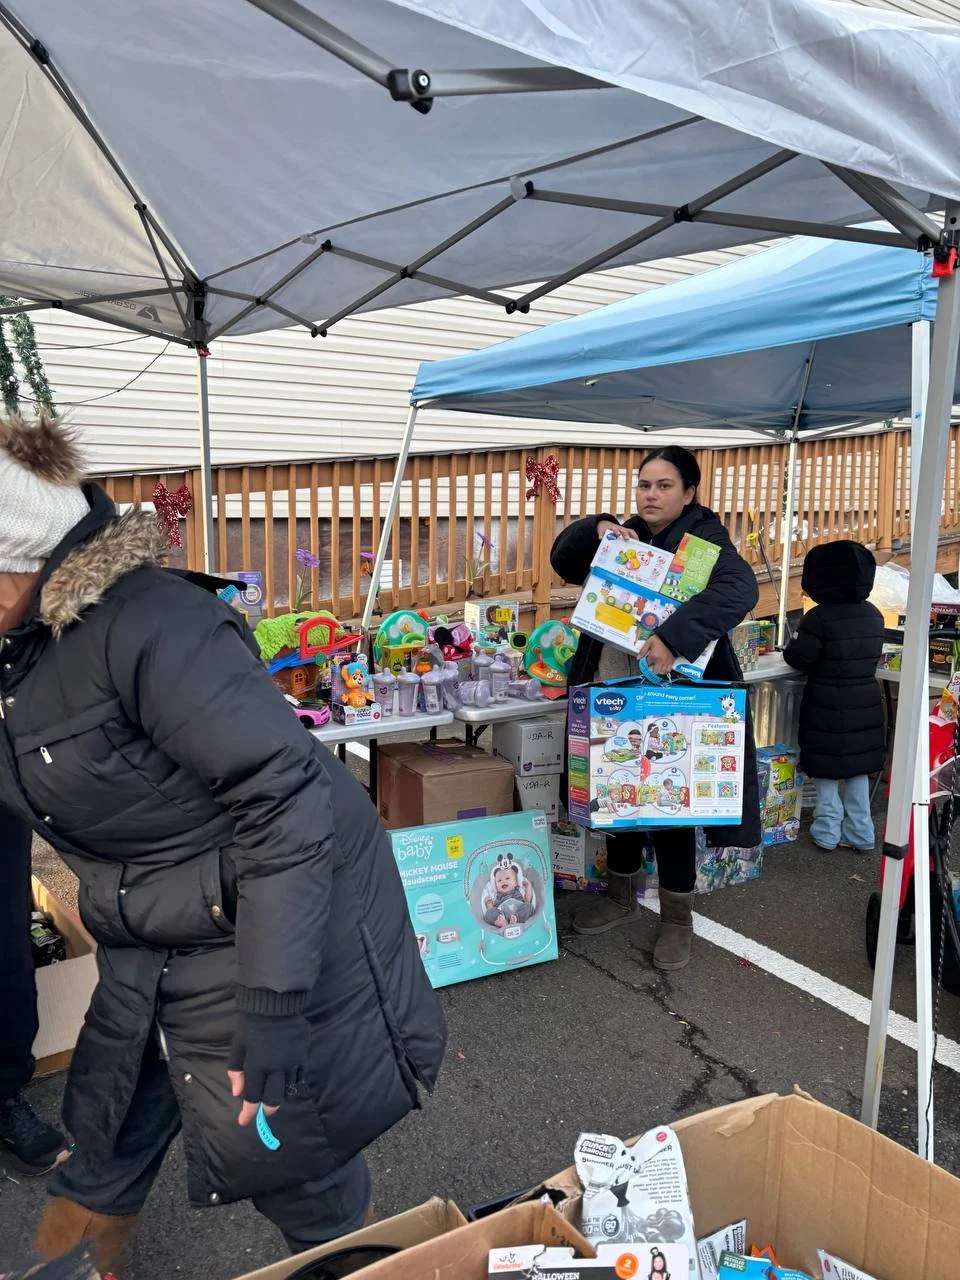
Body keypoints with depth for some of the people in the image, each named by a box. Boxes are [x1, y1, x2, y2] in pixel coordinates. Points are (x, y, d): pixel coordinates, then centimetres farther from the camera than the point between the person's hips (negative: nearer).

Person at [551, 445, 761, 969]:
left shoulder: (703, 538, -10)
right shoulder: (627, 538, 10)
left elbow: (740, 588, -28)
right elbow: (563, 561, 9)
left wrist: (674, 637, -40)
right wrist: (596, 529, -12)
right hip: (615, 690, 6)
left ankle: (678, 917, 19)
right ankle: (621, 896, 33)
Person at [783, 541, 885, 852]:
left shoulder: (820, 617, -19)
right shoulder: (874, 615, 3)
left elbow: (799, 659, -15)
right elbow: (873, 656, 14)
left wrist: (789, 648, 6)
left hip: (828, 707, -6)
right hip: (865, 703, 6)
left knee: (826, 768, 8)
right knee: (858, 767, 16)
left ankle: (827, 831, 14)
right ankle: (861, 834, 21)